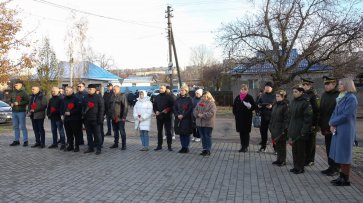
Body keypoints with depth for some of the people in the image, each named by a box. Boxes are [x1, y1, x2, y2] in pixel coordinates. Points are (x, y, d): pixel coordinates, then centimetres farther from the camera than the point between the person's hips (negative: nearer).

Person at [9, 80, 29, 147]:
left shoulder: (23, 93, -5)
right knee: (15, 126, 10)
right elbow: (10, 100, 24)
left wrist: (19, 103, -17)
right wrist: (11, 104, 4)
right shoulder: (13, 93, 15)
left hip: (21, 112, -7)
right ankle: (16, 140, 18)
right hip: (14, 112, 7)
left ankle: (25, 141, 0)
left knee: (23, 127, -5)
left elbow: (27, 101, -13)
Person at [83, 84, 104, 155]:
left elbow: (101, 108, -8)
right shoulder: (86, 97, 14)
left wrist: (100, 119, -13)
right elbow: (84, 107, 24)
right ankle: (90, 147, 21)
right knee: (89, 134, 11)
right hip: (87, 119, 6)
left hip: (95, 119, -6)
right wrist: (83, 113, 9)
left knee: (97, 134, -1)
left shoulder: (98, 97, -5)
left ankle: (98, 149, 5)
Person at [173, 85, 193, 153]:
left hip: (186, 119, -4)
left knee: (187, 134, 1)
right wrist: (177, 115, -8)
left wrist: (183, 115, -16)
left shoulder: (189, 99, -3)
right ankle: (183, 147, 18)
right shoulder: (178, 99, 10)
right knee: (181, 134, 9)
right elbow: (174, 108, 8)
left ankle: (186, 147, 10)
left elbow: (190, 109, -9)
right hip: (178, 119, 4)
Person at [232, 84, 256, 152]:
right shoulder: (237, 98, 8)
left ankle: (246, 147, 10)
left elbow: (254, 106, -4)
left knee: (246, 132, 2)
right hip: (239, 117, 4)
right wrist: (235, 114, 5)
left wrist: (250, 107, -24)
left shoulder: (250, 97, -3)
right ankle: (242, 146, 19)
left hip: (247, 117, -4)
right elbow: (234, 106, 14)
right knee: (241, 132, 8)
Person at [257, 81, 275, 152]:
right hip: (264, 116, 4)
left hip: (272, 116, -4)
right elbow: (258, 103, 18)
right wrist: (259, 105, -3)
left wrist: (272, 106, -24)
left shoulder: (274, 95, -4)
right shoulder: (262, 95, 11)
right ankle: (263, 146, 22)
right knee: (263, 131, 10)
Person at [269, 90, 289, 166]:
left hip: (281, 129, -7)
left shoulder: (285, 105, -13)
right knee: (277, 144, 14)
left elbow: (287, 118, -16)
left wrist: (285, 128, -19)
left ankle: (282, 160, 15)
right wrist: (270, 126, 14)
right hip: (274, 128, 7)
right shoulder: (275, 105, 11)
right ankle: (279, 159, 26)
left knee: (282, 145, 4)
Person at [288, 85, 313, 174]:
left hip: (300, 131, -7)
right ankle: (296, 166, 26)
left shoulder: (305, 103, -12)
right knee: (294, 149, 14)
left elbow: (308, 118, -15)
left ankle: (300, 168, 16)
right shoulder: (293, 102, 10)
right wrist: (289, 129, 12)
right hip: (293, 130, 7)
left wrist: (304, 131, -18)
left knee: (300, 150, 4)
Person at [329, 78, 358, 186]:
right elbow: (335, 112, 11)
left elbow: (345, 115, -19)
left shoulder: (351, 98, -13)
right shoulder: (340, 98, 13)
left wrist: (332, 122, -8)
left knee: (344, 154, 0)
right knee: (340, 154, 13)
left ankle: (346, 179, 10)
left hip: (346, 130, -8)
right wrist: (332, 125, -4)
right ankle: (342, 176, 23)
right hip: (337, 130, 8)